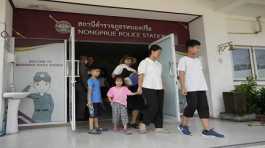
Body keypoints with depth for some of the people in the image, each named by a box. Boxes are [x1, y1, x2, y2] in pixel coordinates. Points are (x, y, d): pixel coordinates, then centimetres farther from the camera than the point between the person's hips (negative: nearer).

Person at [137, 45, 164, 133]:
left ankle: (159, 127, 11)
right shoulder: (144, 62, 0)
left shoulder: (159, 64, 19)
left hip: (159, 89, 7)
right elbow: (141, 76, -7)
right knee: (153, 107, -12)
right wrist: (140, 87, -17)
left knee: (159, 108, 3)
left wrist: (162, 87, 12)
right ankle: (143, 123, 4)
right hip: (148, 89, -6)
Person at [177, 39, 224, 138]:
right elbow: (181, 74, -7)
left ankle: (207, 130, 1)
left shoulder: (198, 60, 23)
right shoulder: (183, 60, 1)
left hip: (201, 88, 7)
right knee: (192, 106, -9)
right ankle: (183, 125, 11)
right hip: (190, 88, -7)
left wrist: (203, 85, 20)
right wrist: (183, 87, -17)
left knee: (204, 107, 0)